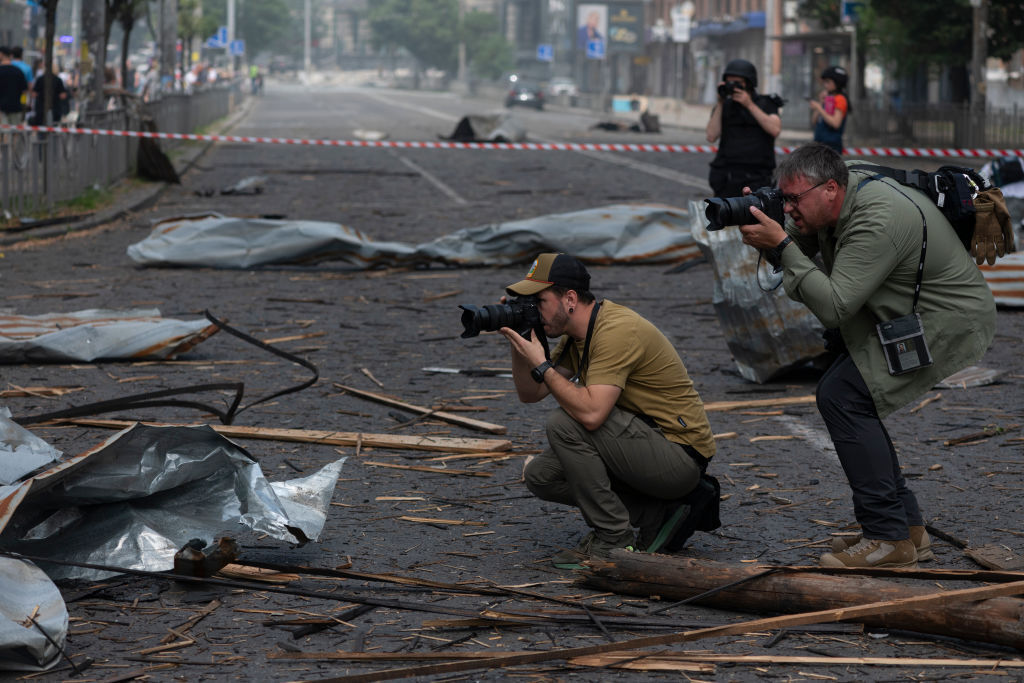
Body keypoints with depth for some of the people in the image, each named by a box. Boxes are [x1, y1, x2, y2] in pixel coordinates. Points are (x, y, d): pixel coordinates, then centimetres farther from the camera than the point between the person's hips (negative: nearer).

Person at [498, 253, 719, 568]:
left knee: (564, 422, -22)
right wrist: (518, 344, -1)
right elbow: (530, 394, 14)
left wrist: (541, 365, -23)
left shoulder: (616, 330, -23)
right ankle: (661, 512, 4)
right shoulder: (575, 335, 8)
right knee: (540, 475, 3)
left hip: (680, 455, -10)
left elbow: (592, 413, -33)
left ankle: (613, 539, -12)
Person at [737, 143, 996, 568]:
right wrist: (761, 226, -11)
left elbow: (833, 308, -31)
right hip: (906, 318, 10)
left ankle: (889, 538, -15)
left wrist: (781, 244, -30)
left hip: (948, 324, -10)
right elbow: (799, 243, 10)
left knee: (842, 396, -18)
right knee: (839, 396, 7)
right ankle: (908, 527, 12)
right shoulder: (844, 192, 0)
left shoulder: (877, 222, -29)